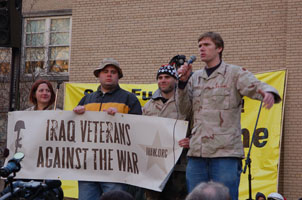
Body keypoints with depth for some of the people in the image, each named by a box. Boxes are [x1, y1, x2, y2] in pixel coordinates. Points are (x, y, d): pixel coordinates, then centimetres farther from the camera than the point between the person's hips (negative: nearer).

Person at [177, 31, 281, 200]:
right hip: (197, 153, 5)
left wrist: (268, 93, -36)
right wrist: (183, 81, -1)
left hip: (226, 153, -5)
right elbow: (183, 108, 12)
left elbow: (256, 86, -13)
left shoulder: (235, 73, 3)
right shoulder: (195, 77, 18)